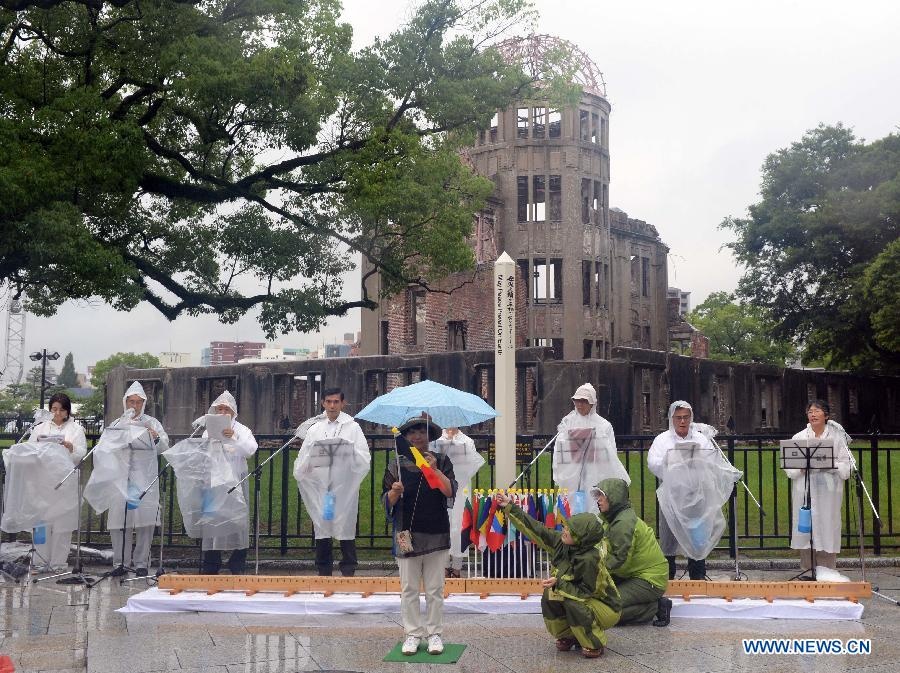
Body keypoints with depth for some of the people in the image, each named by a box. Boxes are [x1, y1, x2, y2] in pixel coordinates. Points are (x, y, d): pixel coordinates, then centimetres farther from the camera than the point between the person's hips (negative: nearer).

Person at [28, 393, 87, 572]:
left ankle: (58, 563, 5)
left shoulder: (76, 429, 11)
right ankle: (45, 561, 7)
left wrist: (71, 448, -19)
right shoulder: (40, 428, 16)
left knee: (62, 524, -2)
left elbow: (81, 454, 2)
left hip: (66, 483, -1)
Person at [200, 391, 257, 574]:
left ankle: (238, 566, 2)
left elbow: (251, 449, -8)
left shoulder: (241, 429, 8)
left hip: (236, 482, -1)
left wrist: (234, 437, -21)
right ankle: (211, 567, 7)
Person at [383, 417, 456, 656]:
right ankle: (413, 634, 14)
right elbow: (387, 502, 3)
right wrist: (395, 492, -18)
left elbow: (451, 492, -8)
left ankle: (434, 633, 15)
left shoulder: (441, 462, 4)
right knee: (409, 589, 5)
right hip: (407, 535, 0)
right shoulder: (396, 465, 4)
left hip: (436, 535, 0)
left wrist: (434, 470, -19)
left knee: (435, 589, 6)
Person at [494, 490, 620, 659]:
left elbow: (587, 592, -27)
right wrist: (510, 507, -11)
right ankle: (568, 636, 10)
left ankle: (595, 644, -8)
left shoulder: (591, 558, -32)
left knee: (573, 604, -32)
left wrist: (559, 583, -31)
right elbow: (536, 529, -9)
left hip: (605, 607, -7)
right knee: (549, 597, -13)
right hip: (582, 599, 7)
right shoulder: (561, 541, -12)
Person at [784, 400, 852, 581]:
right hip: (805, 488, 1)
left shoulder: (837, 437, 5)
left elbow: (845, 465, 2)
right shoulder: (798, 438, 7)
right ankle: (808, 568, 7)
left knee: (827, 523, -2)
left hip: (828, 487, 0)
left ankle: (825, 569, 5)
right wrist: (804, 465, -16)